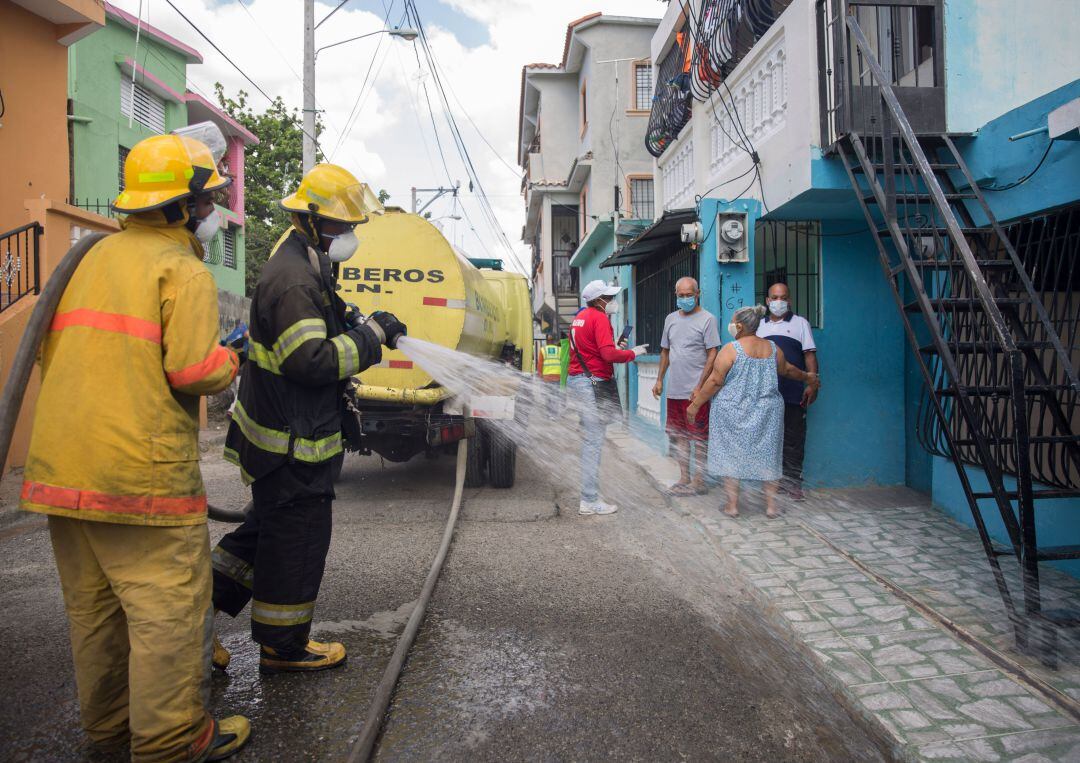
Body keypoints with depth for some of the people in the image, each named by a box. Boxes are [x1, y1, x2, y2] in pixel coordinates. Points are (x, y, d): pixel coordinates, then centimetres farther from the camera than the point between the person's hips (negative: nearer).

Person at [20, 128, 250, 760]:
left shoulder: (95, 257, 18)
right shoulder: (184, 270, -9)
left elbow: (53, 352, 21)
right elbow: (192, 370, -19)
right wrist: (230, 357, 0)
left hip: (61, 467, 9)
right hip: (143, 470, -9)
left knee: (95, 608, 18)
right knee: (167, 610, 2)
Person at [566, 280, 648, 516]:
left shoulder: (580, 317, 17)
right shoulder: (599, 318, -13)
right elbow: (608, 354, -21)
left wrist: (615, 346, 16)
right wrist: (633, 353, -6)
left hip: (577, 379, 10)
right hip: (593, 383, -10)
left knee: (590, 439, 16)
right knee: (593, 442, -6)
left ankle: (589, 496, 22)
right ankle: (590, 502, -2)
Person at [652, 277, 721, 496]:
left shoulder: (707, 319, -5)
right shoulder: (671, 319, 14)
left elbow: (712, 355, -10)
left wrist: (700, 386, -16)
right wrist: (659, 379, 13)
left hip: (695, 391, -7)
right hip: (674, 390, 7)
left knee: (698, 438, -1)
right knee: (678, 435, 12)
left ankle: (699, 482, 7)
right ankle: (684, 478, 22)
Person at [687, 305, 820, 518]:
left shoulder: (731, 349, -11)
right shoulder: (773, 348, 4)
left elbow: (715, 382, -12)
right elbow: (787, 370, 20)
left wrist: (695, 405, -4)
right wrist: (807, 377, 40)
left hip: (733, 413, -4)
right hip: (766, 413, 4)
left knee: (731, 455, 7)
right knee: (767, 456, 14)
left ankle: (732, 505, 10)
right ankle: (771, 505, 18)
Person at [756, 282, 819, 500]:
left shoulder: (800, 323, 7)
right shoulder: (760, 326, 16)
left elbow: (810, 355, 1)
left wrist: (812, 384, -9)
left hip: (793, 393, -3)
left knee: (793, 439, -2)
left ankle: (792, 482, 5)